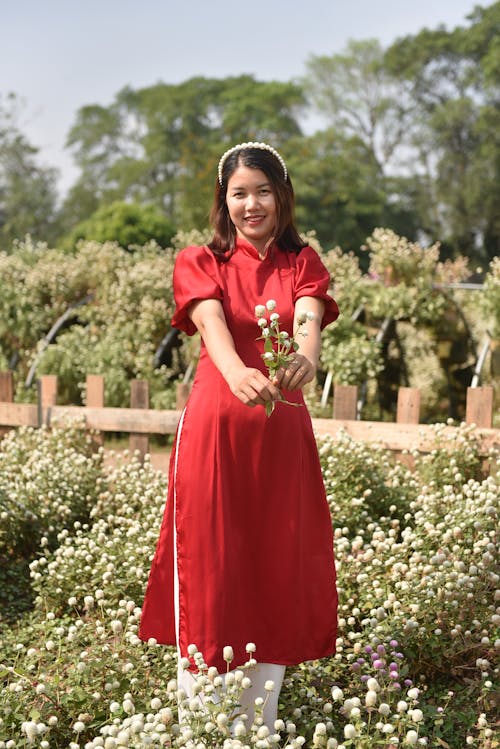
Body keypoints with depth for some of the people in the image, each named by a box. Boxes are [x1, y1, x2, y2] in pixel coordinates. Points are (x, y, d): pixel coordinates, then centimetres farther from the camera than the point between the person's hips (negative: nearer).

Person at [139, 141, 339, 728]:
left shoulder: (303, 264, 9)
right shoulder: (199, 263, 4)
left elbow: (308, 323, -14)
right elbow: (213, 326, -18)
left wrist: (305, 360, -38)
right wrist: (238, 372, -41)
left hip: (283, 434, 2)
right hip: (215, 430, -2)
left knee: (278, 575, 5)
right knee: (208, 575, -1)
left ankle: (263, 728, 16)